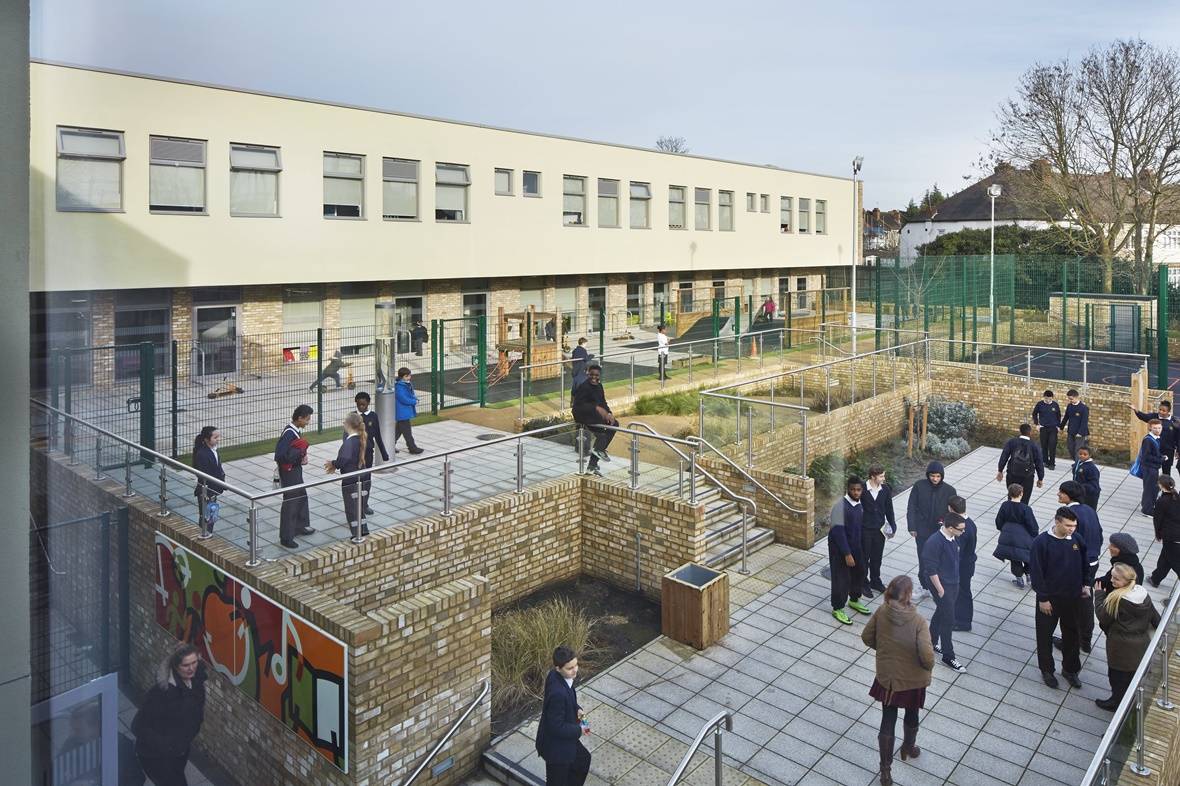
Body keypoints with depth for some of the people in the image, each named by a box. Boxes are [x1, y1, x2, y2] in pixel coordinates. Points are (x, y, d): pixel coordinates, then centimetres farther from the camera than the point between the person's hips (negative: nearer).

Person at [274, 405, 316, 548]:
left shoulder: (297, 430, 2)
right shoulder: (289, 433, -25)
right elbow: (280, 456, -29)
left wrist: (302, 456, -5)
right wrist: (299, 456, -21)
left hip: (296, 469, 10)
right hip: (289, 472, -10)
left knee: (302, 496, 22)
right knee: (290, 502, -1)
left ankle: (300, 526, 40)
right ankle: (286, 537, 9)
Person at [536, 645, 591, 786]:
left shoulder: (555, 675, -11)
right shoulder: (558, 693, -38)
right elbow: (556, 727, -29)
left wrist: (576, 709, -4)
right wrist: (579, 730, -16)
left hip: (562, 738, 9)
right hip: (556, 745, -9)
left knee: (583, 760, 30)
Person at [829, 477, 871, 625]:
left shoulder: (859, 505, 1)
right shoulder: (840, 506, -25)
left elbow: (859, 526, 12)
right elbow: (838, 531, -26)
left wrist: (860, 548, 16)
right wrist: (847, 554, -25)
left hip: (856, 547, 8)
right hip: (840, 549, -8)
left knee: (859, 573, 21)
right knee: (841, 579, 2)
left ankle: (854, 600, 44)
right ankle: (837, 609, 20)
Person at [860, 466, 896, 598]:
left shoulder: (885, 489, -3)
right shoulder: (862, 489, -16)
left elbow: (889, 509, 7)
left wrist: (892, 526, 7)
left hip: (880, 529, 4)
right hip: (865, 529, -4)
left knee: (877, 557, 17)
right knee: (864, 557, 7)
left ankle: (875, 581, 34)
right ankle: (864, 584, 20)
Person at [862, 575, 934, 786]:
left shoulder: (881, 612, -15)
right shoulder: (918, 621, -26)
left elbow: (866, 637, -4)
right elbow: (926, 655, -27)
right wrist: (929, 667, -5)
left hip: (886, 678, 2)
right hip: (912, 681, -2)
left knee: (888, 721, 14)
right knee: (911, 715, 27)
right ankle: (909, 748, 52)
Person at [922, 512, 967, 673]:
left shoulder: (953, 538, -2)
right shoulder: (935, 543, -27)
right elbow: (931, 569, -22)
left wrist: (956, 583, 18)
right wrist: (940, 590, -17)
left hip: (953, 584, 8)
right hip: (942, 586, -8)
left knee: (941, 613, 21)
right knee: (948, 620, -1)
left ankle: (931, 642, 40)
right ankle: (948, 656, 13)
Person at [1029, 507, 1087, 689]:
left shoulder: (1076, 540, -6)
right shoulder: (1042, 542, -21)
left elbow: (1082, 563, 11)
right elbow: (1036, 572, -16)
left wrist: (1084, 585, 4)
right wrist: (1042, 598, -14)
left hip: (1072, 597, 4)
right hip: (1049, 599, -4)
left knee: (1071, 633, 18)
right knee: (1045, 635, 10)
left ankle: (1070, 669, 37)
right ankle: (1047, 670, 28)